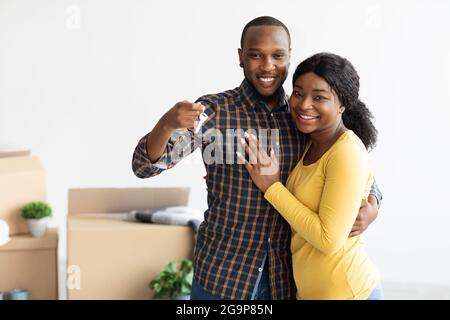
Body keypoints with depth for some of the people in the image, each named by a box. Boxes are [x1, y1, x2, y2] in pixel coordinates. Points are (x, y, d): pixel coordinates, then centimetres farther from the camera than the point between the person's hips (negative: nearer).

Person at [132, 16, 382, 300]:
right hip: (221, 274, -3)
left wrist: (372, 203, -12)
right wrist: (167, 124, -37)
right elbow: (145, 165, -15)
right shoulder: (214, 110, -10)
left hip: (286, 277, 3)